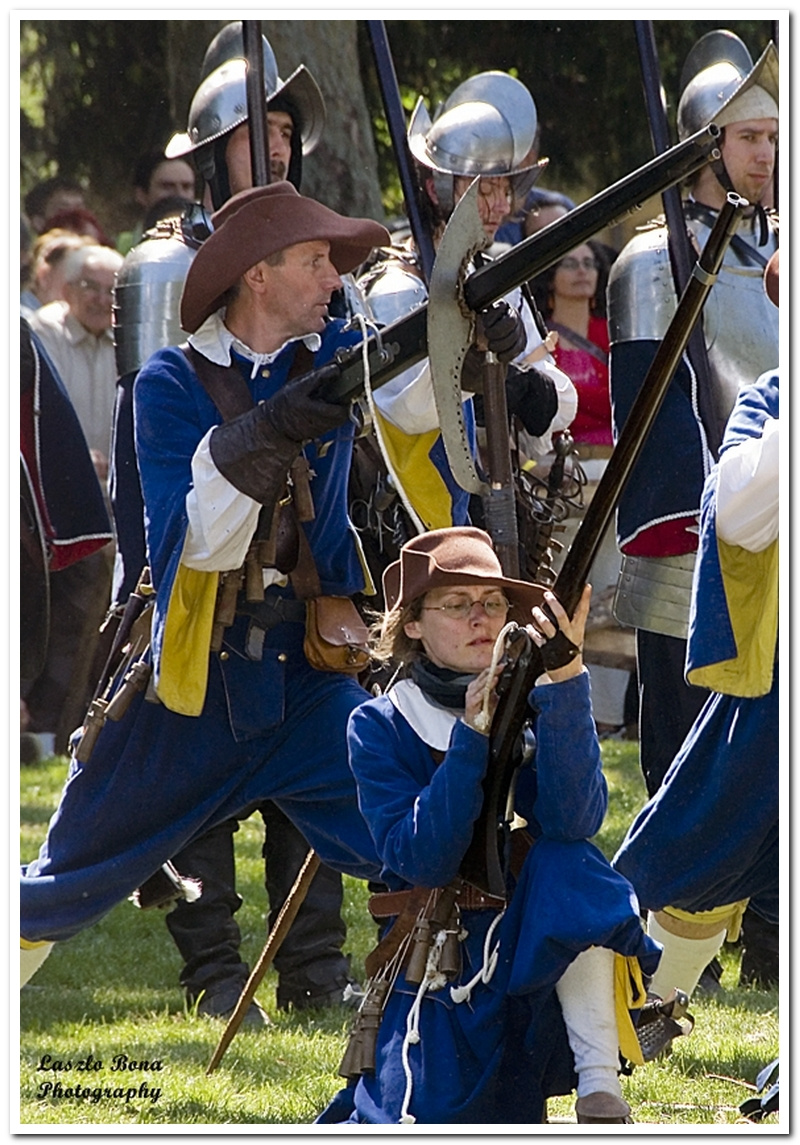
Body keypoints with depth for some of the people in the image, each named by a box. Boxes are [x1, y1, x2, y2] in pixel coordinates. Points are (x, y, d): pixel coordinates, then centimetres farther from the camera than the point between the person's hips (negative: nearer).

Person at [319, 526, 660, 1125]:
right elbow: (420, 859, -17)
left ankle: (601, 1088, -30)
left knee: (567, 862, -32)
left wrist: (565, 679, -32)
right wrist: (472, 736, -24)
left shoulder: (532, 705, -1)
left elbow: (573, 819, -22)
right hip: (440, 963, -1)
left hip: (545, 952, 1)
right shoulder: (379, 727, -2)